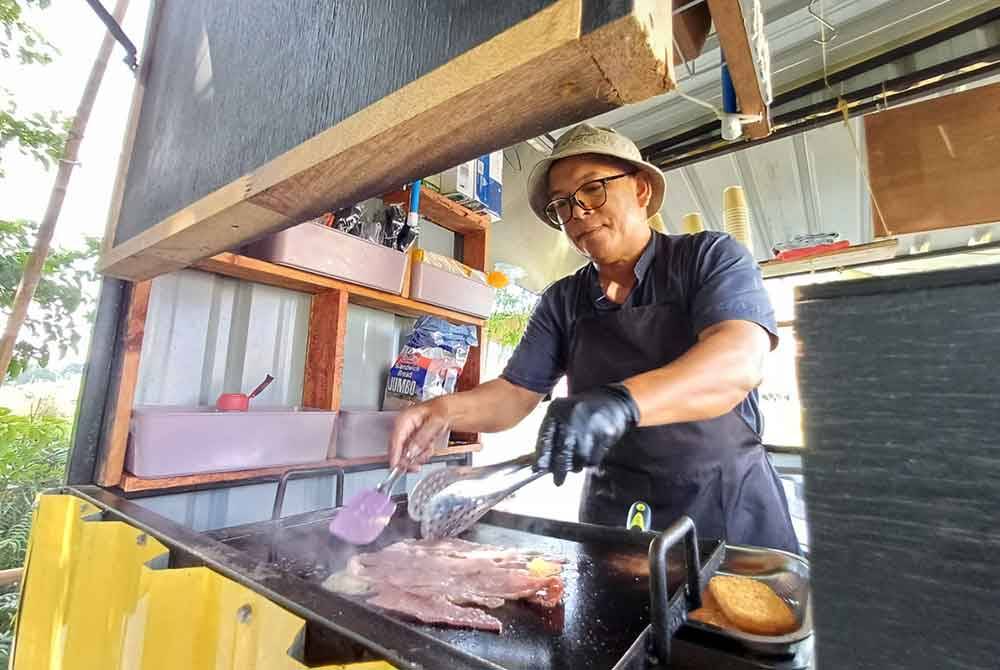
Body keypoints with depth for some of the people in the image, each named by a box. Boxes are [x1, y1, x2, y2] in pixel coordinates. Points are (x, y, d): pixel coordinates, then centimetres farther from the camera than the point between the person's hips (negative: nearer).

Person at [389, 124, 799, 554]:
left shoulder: (710, 257, -8)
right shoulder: (562, 301, 2)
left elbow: (739, 361, -25)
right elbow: (514, 394, -1)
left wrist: (621, 401, -41)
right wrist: (447, 410, -21)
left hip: (728, 504, -2)